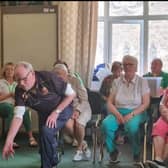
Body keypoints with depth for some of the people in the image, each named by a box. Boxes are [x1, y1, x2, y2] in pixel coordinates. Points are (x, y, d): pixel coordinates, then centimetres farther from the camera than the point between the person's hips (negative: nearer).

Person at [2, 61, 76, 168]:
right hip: (44, 113, 5)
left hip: (62, 109, -5)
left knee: (46, 131, -26)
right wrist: (9, 141, -32)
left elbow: (71, 94, -21)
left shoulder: (48, 77, -31)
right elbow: (18, 116, -23)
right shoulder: (20, 91, -20)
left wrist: (56, 112, -25)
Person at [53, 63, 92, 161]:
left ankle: (80, 148, -6)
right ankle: (84, 145, -5)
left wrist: (78, 111, -24)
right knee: (68, 124, -31)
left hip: (82, 108, -2)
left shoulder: (75, 81, -9)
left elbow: (84, 99, -9)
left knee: (78, 123, -34)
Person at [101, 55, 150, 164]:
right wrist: (118, 115, -13)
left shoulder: (142, 82, 3)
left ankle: (137, 154, -9)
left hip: (136, 113, -2)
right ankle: (113, 151, -4)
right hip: (118, 111, 3)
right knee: (106, 124, -29)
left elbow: (145, 104, -3)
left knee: (132, 126, -37)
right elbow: (110, 102, 5)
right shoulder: (117, 82, 9)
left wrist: (131, 114, -17)